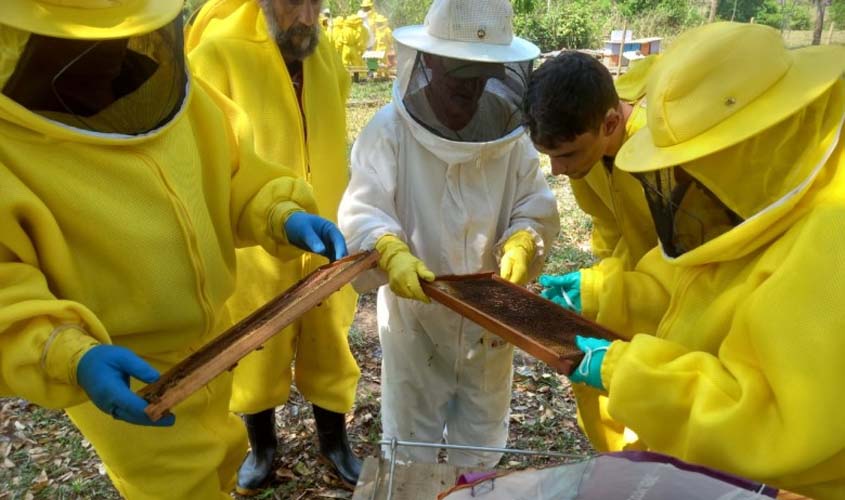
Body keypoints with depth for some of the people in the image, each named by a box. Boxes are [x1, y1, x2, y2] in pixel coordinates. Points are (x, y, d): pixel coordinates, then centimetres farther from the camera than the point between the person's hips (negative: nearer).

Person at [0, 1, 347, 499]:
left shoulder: (158, 81, -10)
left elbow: (231, 177, -2)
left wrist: (283, 215, -21)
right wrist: (67, 356, -39)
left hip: (209, 337, 6)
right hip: (119, 373, -5)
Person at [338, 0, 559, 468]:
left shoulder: (509, 128, -5)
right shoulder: (390, 128, -15)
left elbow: (536, 208, -5)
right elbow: (361, 212, -20)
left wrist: (520, 245, -27)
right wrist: (391, 253, -41)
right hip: (413, 311, -3)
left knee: (482, 436, 25)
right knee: (410, 438, 19)